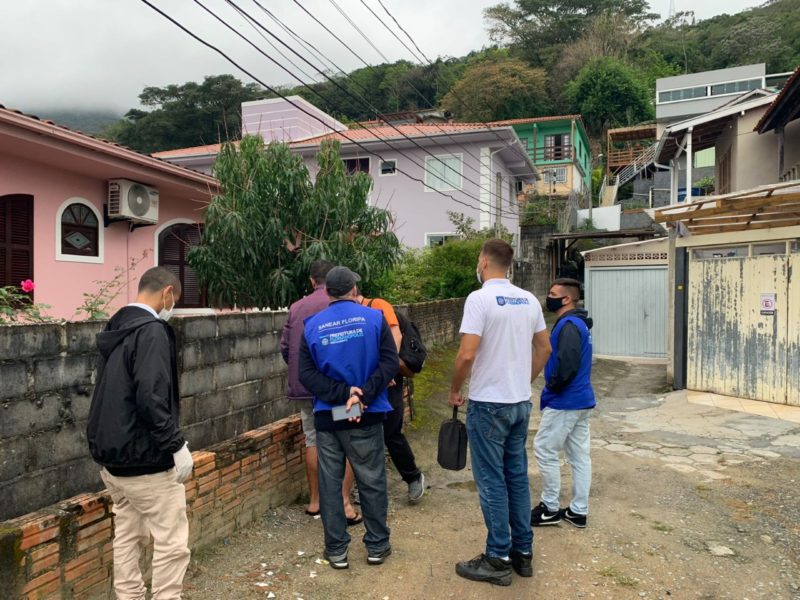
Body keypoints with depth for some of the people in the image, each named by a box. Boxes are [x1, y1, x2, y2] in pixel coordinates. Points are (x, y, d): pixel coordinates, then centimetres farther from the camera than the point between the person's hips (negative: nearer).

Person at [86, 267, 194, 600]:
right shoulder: (152, 330, -18)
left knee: (127, 536, 19)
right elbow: (151, 396, -27)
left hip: (110, 455, 10)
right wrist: (177, 445, -22)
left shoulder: (114, 329, 12)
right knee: (172, 543, 0)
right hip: (144, 459, -10)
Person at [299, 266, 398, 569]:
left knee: (330, 484, 11)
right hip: (367, 416, -1)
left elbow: (306, 374, -6)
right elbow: (390, 363, -13)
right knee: (372, 482, 11)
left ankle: (336, 550, 19)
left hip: (327, 417, 2)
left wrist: (342, 393, -12)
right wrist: (363, 394, -18)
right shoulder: (373, 318, -4)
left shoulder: (312, 326, 1)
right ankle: (377, 546, 22)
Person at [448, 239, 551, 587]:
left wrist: (454, 390, -5)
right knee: (517, 476, 16)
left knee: (492, 482, 3)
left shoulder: (480, 298, -16)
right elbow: (544, 348, 14)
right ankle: (523, 553, 26)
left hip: (488, 404, -7)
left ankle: (498, 560, 13)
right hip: (521, 402, 7)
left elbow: (467, 355, -21)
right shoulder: (528, 300, 6)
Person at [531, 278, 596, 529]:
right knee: (580, 454, 11)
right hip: (582, 400, 10)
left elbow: (567, 364, -27)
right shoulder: (579, 323, 13)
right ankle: (578, 511, 20)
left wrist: (552, 387, -12)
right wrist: (554, 386, 12)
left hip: (564, 402, -10)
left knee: (545, 450, 0)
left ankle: (550, 508, 10)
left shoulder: (568, 325, -18)